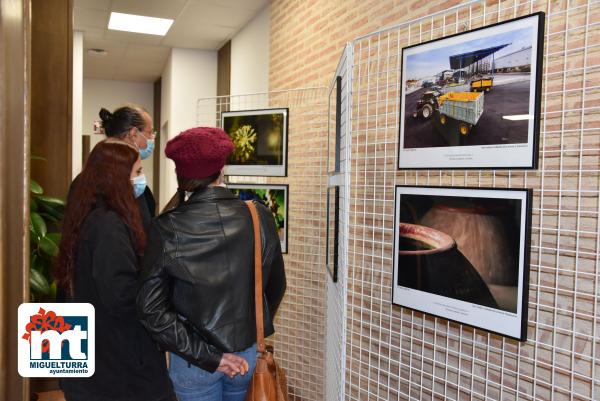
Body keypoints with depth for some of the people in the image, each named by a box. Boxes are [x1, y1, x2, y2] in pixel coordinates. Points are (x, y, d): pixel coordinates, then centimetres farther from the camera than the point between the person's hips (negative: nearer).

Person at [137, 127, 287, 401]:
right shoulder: (259, 218, -12)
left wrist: (207, 356, -12)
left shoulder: (167, 228, -16)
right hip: (247, 353, 2)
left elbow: (151, 309, -17)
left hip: (191, 359, -2)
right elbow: (275, 286, 1)